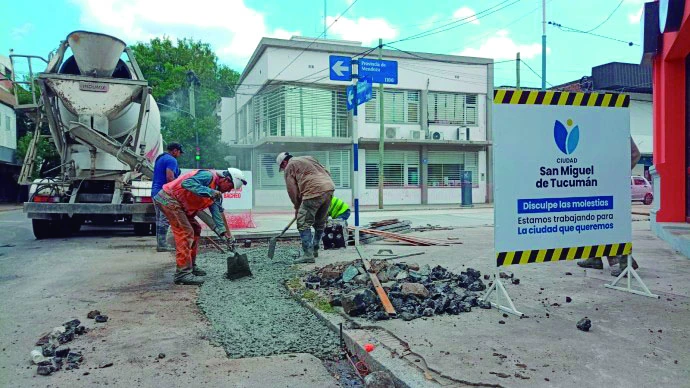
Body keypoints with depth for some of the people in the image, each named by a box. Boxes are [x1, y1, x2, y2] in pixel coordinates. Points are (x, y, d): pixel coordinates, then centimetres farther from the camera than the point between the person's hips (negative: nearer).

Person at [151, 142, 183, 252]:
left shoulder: (160, 158, 20)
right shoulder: (171, 160, -11)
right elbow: (170, 178, -22)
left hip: (155, 191, 10)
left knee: (159, 219, 13)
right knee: (165, 219, -8)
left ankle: (160, 243, 16)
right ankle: (162, 244, -8)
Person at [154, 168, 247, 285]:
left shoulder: (215, 191, 12)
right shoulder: (209, 176, -18)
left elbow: (216, 211, 9)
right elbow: (187, 183, -32)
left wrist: (223, 231, -1)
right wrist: (209, 192, -35)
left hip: (179, 204, 11)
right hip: (169, 198, -11)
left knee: (195, 229, 15)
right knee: (185, 233, -15)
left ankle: (191, 266, 22)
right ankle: (183, 273, -13)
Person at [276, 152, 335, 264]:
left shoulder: (290, 166, 9)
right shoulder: (308, 158, 30)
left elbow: (292, 190, 4)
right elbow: (327, 172, 24)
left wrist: (297, 207, 15)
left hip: (315, 192, -8)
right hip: (329, 188, 8)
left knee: (303, 224, -2)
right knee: (320, 223, 19)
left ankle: (308, 254, -7)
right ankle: (314, 250, 30)